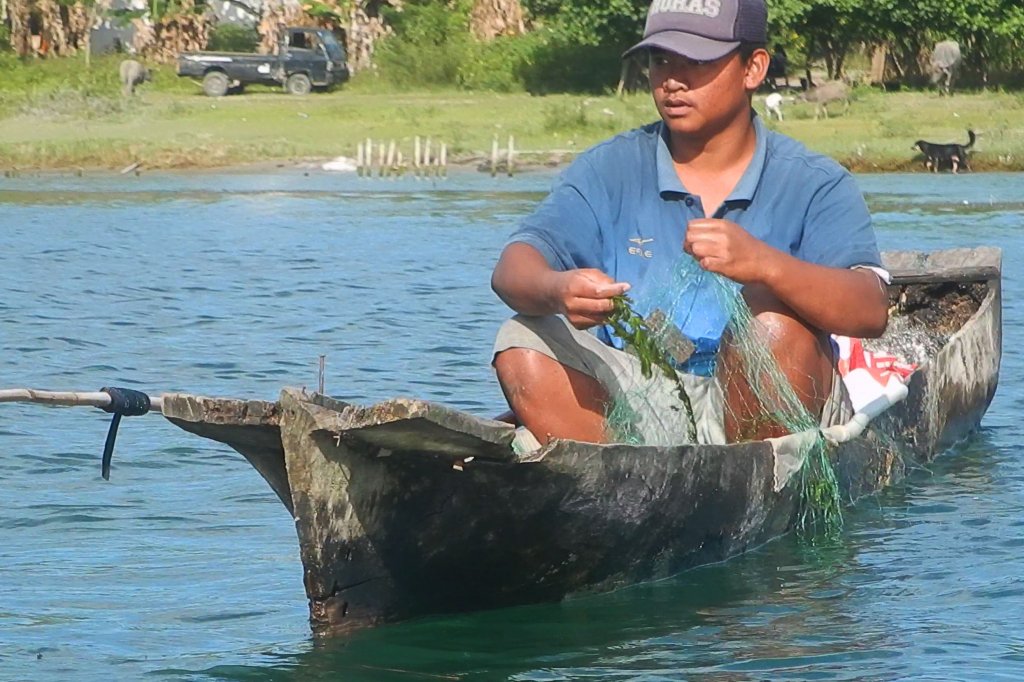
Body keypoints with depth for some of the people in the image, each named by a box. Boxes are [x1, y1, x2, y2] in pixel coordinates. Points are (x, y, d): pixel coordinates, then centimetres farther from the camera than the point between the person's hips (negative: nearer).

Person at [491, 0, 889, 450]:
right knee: (524, 343, -18)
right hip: (638, 408, 3)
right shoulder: (610, 171, 6)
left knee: (773, 317, -29)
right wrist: (556, 290, -33)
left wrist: (763, 264, -37)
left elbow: (870, 312, -18)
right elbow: (513, 270, -7)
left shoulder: (814, 185, -1)